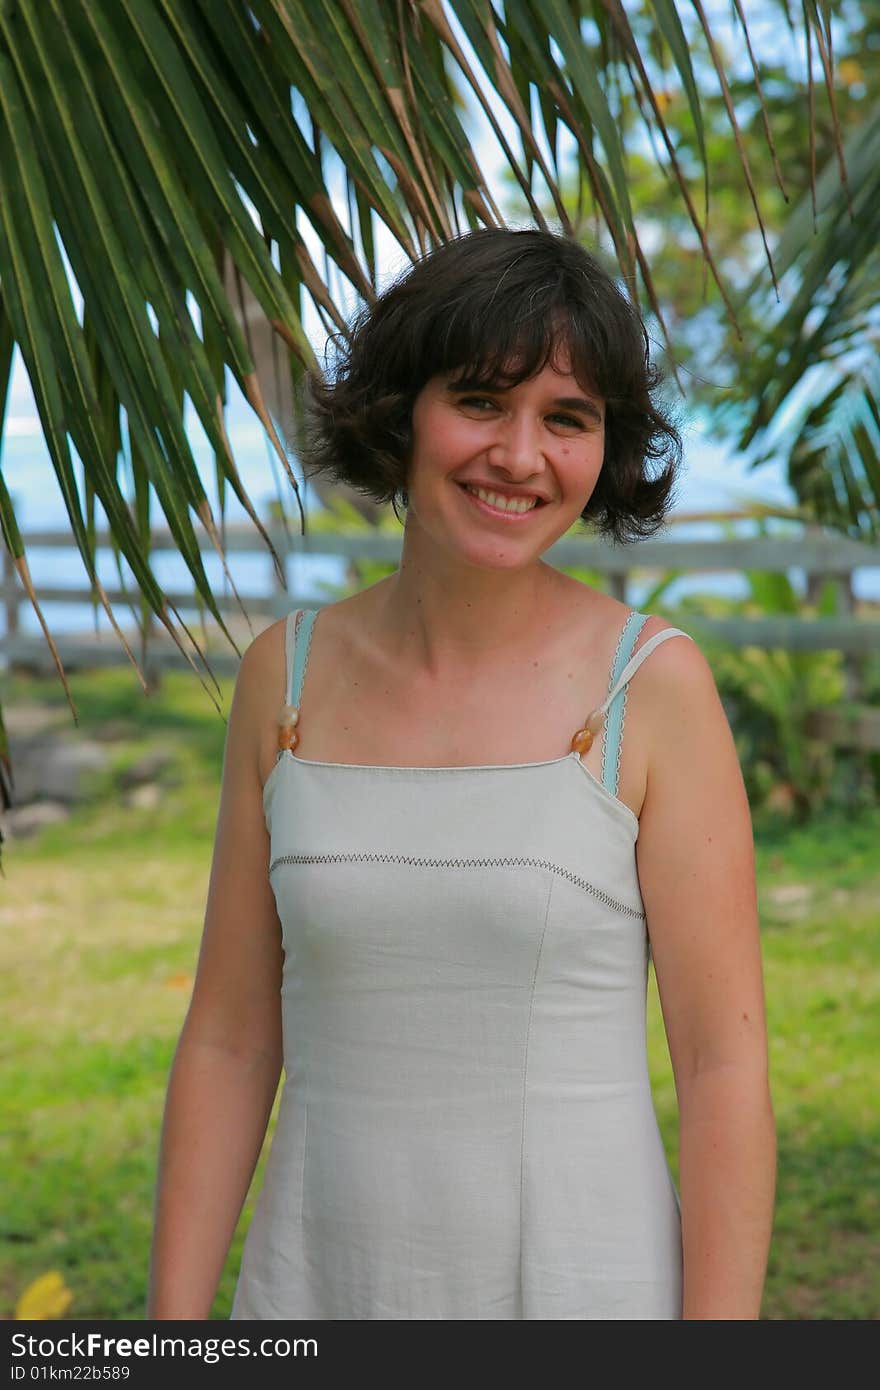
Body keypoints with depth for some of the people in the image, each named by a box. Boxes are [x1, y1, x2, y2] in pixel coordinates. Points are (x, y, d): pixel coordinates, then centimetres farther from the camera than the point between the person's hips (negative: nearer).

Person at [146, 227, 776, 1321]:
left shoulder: (652, 685, -9)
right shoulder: (288, 675, 1)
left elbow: (726, 1062, -9)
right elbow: (228, 1039, 4)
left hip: (582, 1302, -3)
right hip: (323, 1305, 3)